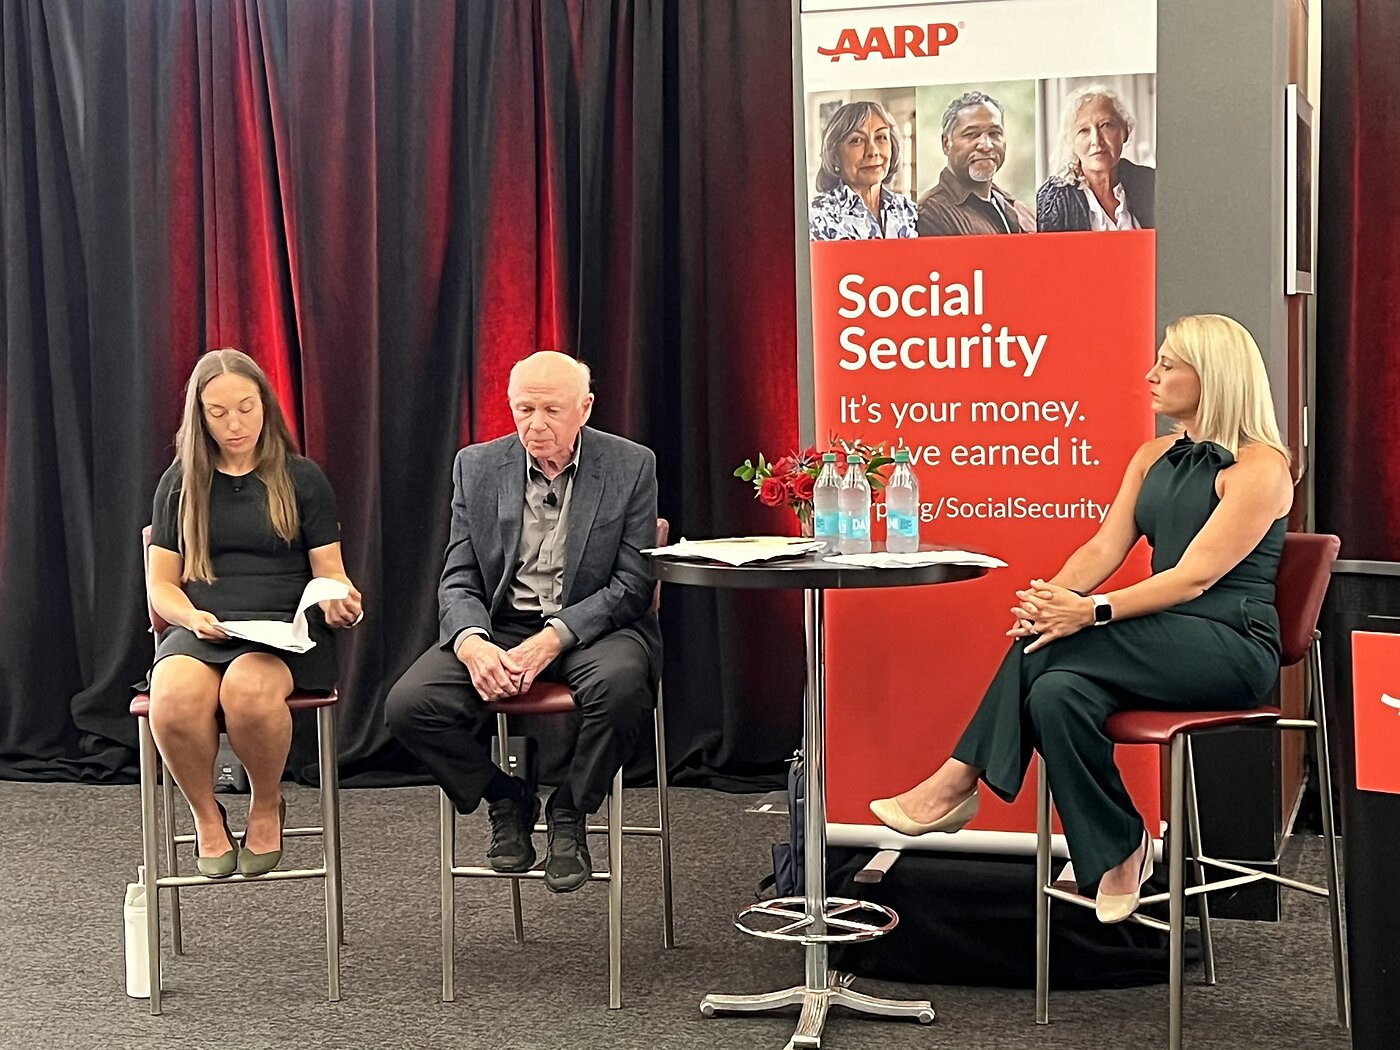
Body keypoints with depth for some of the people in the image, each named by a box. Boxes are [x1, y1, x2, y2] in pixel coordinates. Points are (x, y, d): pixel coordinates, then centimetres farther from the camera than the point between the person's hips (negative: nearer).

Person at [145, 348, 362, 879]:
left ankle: (267, 808, -7)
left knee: (249, 688, -38)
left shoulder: (302, 478, 11)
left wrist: (339, 603, -14)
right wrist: (192, 617, -9)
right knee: (175, 696, -35)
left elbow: (329, 573, 10)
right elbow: (161, 585, 13)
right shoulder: (181, 483, 14)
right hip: (199, 630, 1)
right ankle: (206, 814, -6)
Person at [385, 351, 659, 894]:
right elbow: (459, 579, 2)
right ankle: (507, 800, 5)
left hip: (594, 625, -2)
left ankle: (569, 812, -9)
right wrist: (471, 642, -21)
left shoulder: (631, 466, -3)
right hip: (499, 626, 2)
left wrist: (554, 638, -21)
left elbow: (633, 583, -7)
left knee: (619, 684, -38)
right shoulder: (477, 467, 5)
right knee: (408, 704, -22)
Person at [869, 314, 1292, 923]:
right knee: (1057, 693, -26)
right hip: (1165, 646, 7)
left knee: (1054, 644, -27)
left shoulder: (1260, 467, -9)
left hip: (1233, 649, -7)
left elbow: (1195, 576, -19)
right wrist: (1054, 597, -16)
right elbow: (1104, 547, 5)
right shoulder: (1155, 457, 15)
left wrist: (1093, 611, -29)